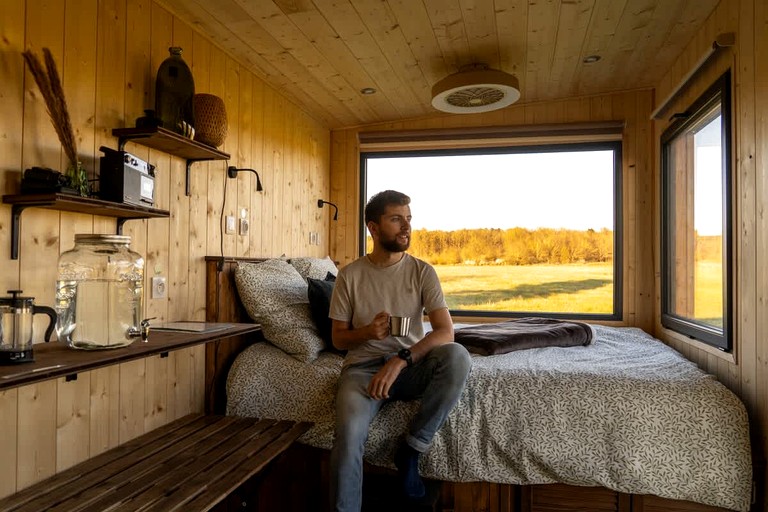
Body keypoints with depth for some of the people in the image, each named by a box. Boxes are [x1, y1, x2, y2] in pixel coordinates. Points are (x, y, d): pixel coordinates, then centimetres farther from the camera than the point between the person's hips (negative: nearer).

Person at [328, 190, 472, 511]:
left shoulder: (422, 272, -1)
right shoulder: (350, 275, -1)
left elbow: (445, 331, -12)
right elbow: (338, 339, 5)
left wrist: (400, 359, -27)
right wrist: (368, 331, -18)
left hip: (411, 365, 2)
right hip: (363, 366, -1)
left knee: (457, 357, -30)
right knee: (349, 433, -32)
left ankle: (411, 448, -13)